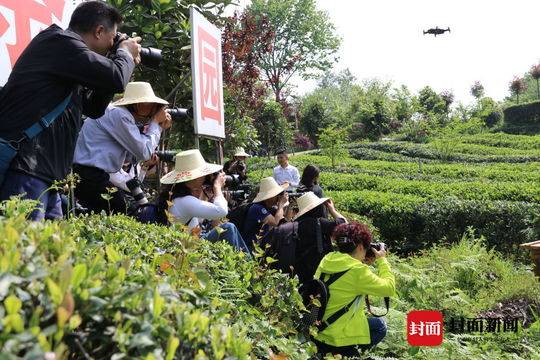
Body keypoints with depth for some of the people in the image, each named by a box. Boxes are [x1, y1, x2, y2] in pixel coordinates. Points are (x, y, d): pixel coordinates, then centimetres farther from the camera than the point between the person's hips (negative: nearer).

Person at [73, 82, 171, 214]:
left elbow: (132, 153, 14)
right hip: (90, 177, -10)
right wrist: (155, 123, -4)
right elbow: (144, 152, -16)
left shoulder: (121, 114, 14)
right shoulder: (118, 114, -15)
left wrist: (159, 128, 10)